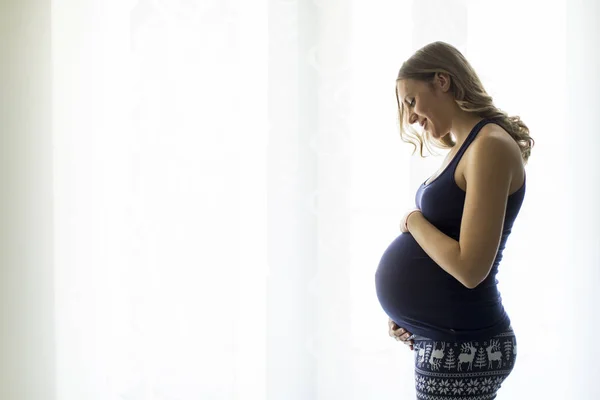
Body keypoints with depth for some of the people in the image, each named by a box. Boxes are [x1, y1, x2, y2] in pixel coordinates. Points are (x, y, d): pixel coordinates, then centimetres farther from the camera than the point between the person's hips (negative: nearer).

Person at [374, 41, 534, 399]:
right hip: (443, 340, 8)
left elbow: (469, 268, -22)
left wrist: (413, 221, -8)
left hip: (462, 349, -8)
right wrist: (411, 312, 2)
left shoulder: (491, 145, -15)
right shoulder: (465, 147, 12)